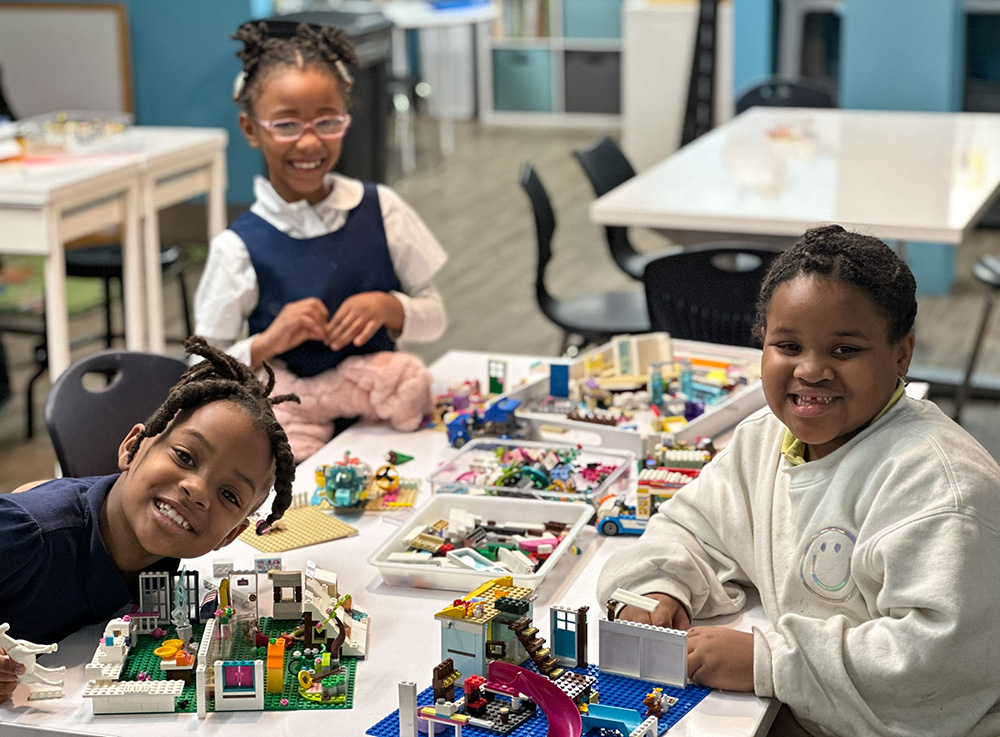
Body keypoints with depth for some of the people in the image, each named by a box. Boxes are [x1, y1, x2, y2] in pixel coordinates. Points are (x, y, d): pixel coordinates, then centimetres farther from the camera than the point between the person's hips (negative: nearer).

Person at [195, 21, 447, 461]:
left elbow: (434, 317, 8)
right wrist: (268, 343, -19)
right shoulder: (240, 248, -6)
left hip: (383, 418, 4)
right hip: (293, 422, -4)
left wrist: (388, 308, -11)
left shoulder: (381, 211, 2)